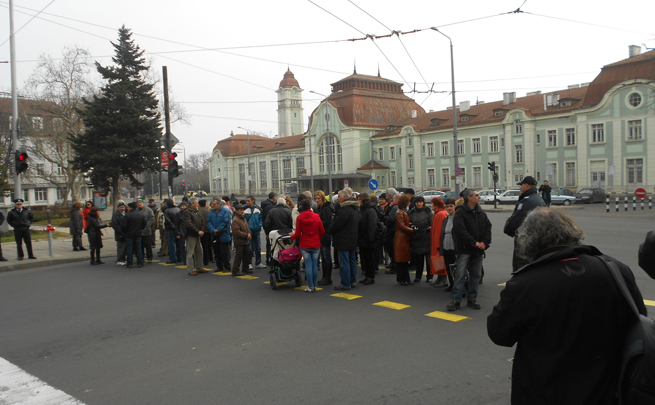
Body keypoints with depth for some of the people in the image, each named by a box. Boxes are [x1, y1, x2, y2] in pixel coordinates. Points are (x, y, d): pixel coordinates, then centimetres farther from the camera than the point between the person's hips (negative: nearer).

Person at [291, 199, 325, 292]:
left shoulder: (299, 217, -7)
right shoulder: (316, 216, -1)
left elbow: (298, 234, -4)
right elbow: (322, 231, 2)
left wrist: (292, 236, 17)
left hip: (304, 245, -2)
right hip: (316, 245, 2)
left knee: (308, 265, 3)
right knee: (315, 265, 9)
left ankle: (310, 287, 5)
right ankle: (314, 286, 16)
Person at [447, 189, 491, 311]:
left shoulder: (481, 213, 12)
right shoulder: (460, 213, -8)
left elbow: (488, 227, 10)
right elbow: (461, 231, -16)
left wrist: (485, 242, -6)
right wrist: (474, 243, -16)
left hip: (478, 250, 6)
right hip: (464, 249, -6)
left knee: (476, 275, 10)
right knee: (460, 275, -7)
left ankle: (472, 299, 21)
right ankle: (456, 300, -2)